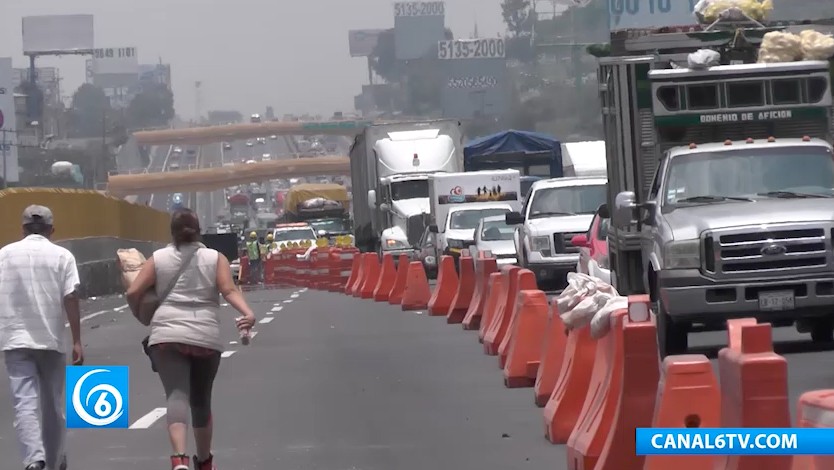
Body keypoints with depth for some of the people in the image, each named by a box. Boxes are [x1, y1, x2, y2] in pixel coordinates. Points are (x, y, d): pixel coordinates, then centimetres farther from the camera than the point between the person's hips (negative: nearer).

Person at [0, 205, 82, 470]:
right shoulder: (62, 256, -1)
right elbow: (71, 299, -7)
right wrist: (77, 342, -5)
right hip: (50, 339, 0)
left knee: (25, 404, -6)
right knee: (52, 404, 14)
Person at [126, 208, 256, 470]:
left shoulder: (158, 259, 9)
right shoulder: (215, 258, 10)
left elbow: (133, 293, 3)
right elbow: (229, 290, -7)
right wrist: (248, 313, -18)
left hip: (167, 336, -1)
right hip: (206, 339, 1)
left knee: (177, 396, -13)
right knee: (201, 401, 19)